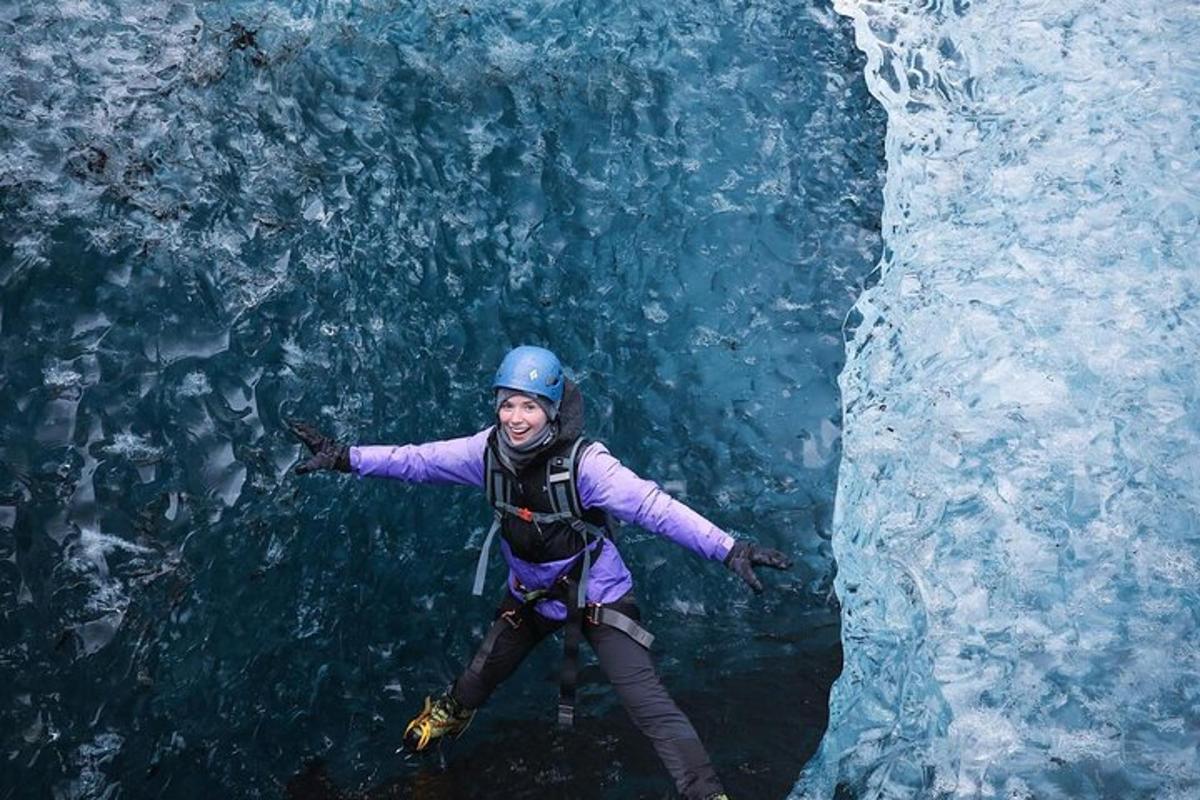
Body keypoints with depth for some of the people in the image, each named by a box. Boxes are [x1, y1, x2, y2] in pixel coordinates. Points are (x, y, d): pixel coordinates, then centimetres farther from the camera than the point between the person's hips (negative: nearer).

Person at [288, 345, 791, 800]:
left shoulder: (583, 461, -33)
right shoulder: (490, 450, -17)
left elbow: (653, 506, -41)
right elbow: (417, 461, -10)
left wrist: (727, 548, -51)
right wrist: (345, 458, -18)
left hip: (597, 596, -5)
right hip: (530, 594, 5)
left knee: (649, 706, -13)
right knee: (476, 679, 27)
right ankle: (445, 719, 60)